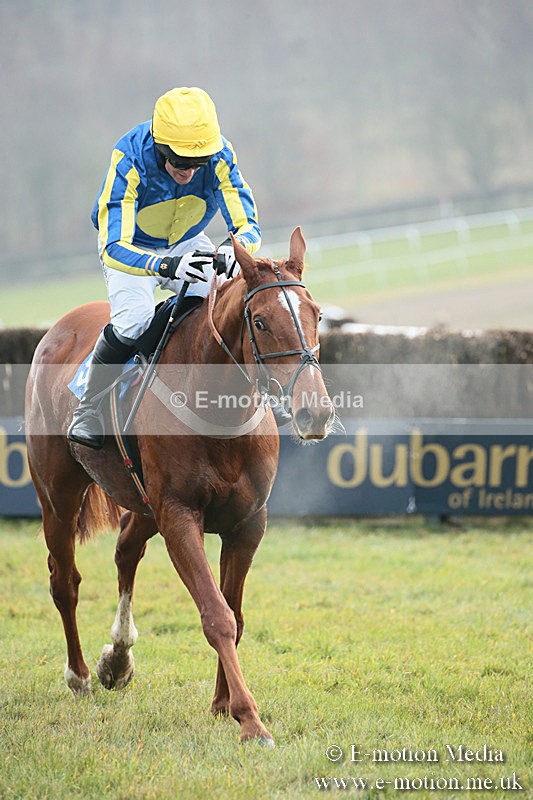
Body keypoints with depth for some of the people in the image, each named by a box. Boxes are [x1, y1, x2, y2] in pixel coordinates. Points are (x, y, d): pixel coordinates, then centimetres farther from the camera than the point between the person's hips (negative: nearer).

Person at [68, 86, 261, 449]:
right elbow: (113, 247, -41)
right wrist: (168, 266, -60)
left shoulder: (220, 156, -26)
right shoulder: (129, 161, -35)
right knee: (134, 318, -30)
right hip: (129, 248, -3)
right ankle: (90, 406, -10)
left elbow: (248, 225, -24)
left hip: (189, 244, 3)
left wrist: (237, 247, -50)